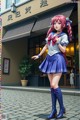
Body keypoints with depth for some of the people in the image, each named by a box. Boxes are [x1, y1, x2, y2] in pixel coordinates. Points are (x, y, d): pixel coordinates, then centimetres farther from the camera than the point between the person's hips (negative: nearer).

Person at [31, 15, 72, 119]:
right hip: (49, 59, 6)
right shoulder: (51, 34, 15)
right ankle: (54, 111, 10)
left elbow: (63, 50, -7)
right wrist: (39, 55, 28)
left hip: (58, 59, -6)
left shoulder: (64, 35, -1)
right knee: (52, 86, 4)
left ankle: (62, 108, 3)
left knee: (54, 85, -16)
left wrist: (57, 42, -18)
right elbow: (46, 46, 24)